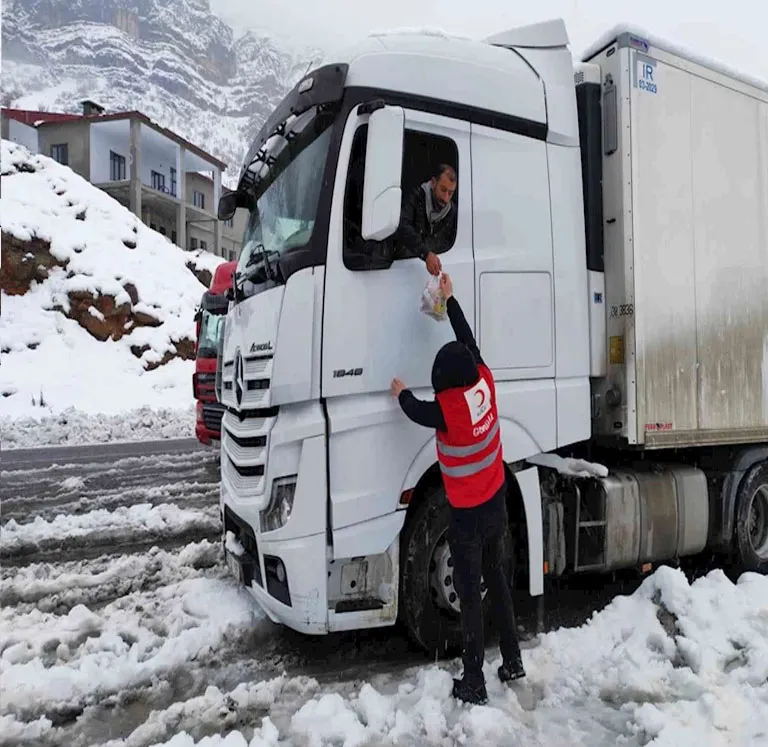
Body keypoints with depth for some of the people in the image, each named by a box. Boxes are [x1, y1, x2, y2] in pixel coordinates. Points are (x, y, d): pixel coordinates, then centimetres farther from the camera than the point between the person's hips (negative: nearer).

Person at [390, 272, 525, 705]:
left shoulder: (446, 409, -25)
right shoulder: (485, 383, -12)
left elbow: (416, 411, -3)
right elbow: (469, 340, 3)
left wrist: (401, 394, 18)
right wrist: (450, 299, 11)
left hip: (468, 515, -6)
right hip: (498, 504, 6)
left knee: (471, 595, 6)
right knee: (499, 581, 21)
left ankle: (475, 682, 17)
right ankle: (513, 661, 33)